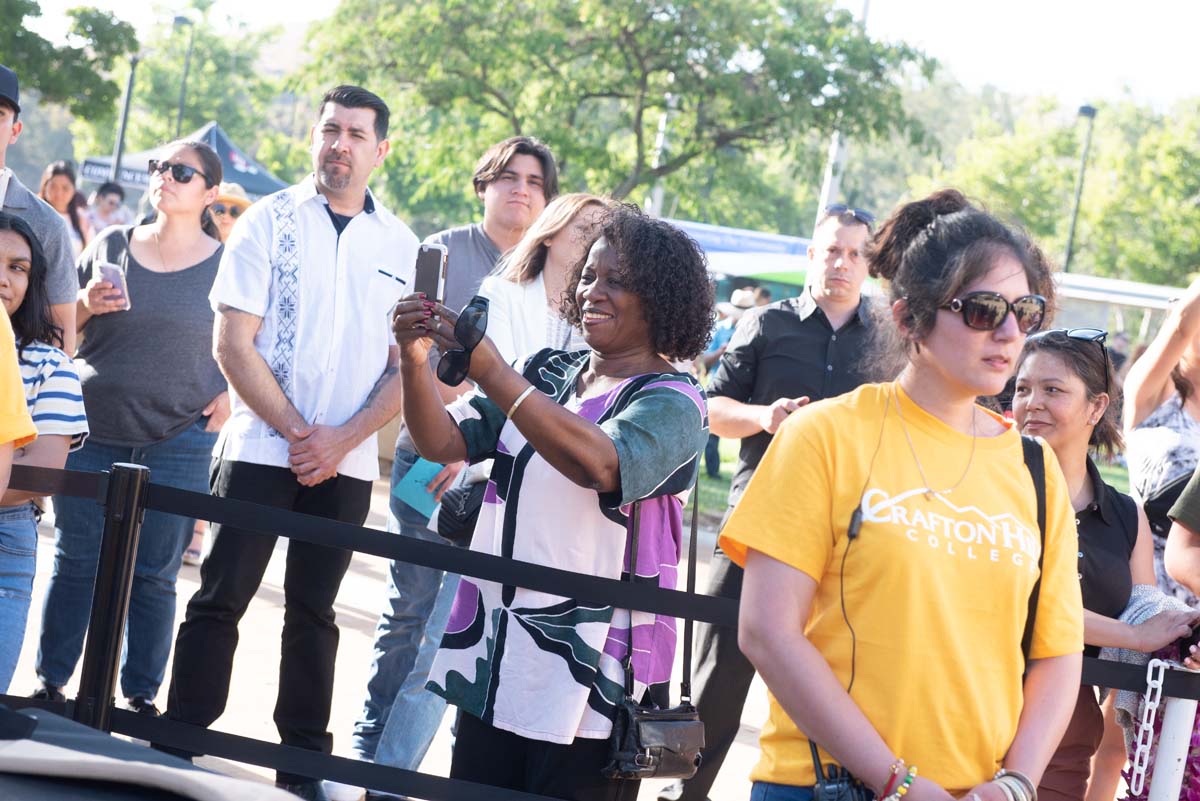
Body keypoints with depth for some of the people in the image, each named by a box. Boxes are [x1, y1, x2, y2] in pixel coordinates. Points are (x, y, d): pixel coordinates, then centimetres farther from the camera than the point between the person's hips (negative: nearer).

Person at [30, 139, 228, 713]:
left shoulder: (227, 265, 2)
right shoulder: (111, 246, 8)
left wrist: (230, 392, -6)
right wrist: (86, 305, -6)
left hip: (177, 443, -2)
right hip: (93, 429, 2)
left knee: (153, 574, 2)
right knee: (75, 562, 4)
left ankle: (141, 696, 11)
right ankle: (50, 682, 12)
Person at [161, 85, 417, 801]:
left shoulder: (401, 246, 5)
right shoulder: (270, 222, -1)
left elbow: (406, 367, 4)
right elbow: (234, 345, -6)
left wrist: (341, 440, -9)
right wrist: (296, 431, -12)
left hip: (346, 464, 2)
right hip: (260, 447, -2)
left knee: (314, 610, 10)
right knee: (220, 600, -3)